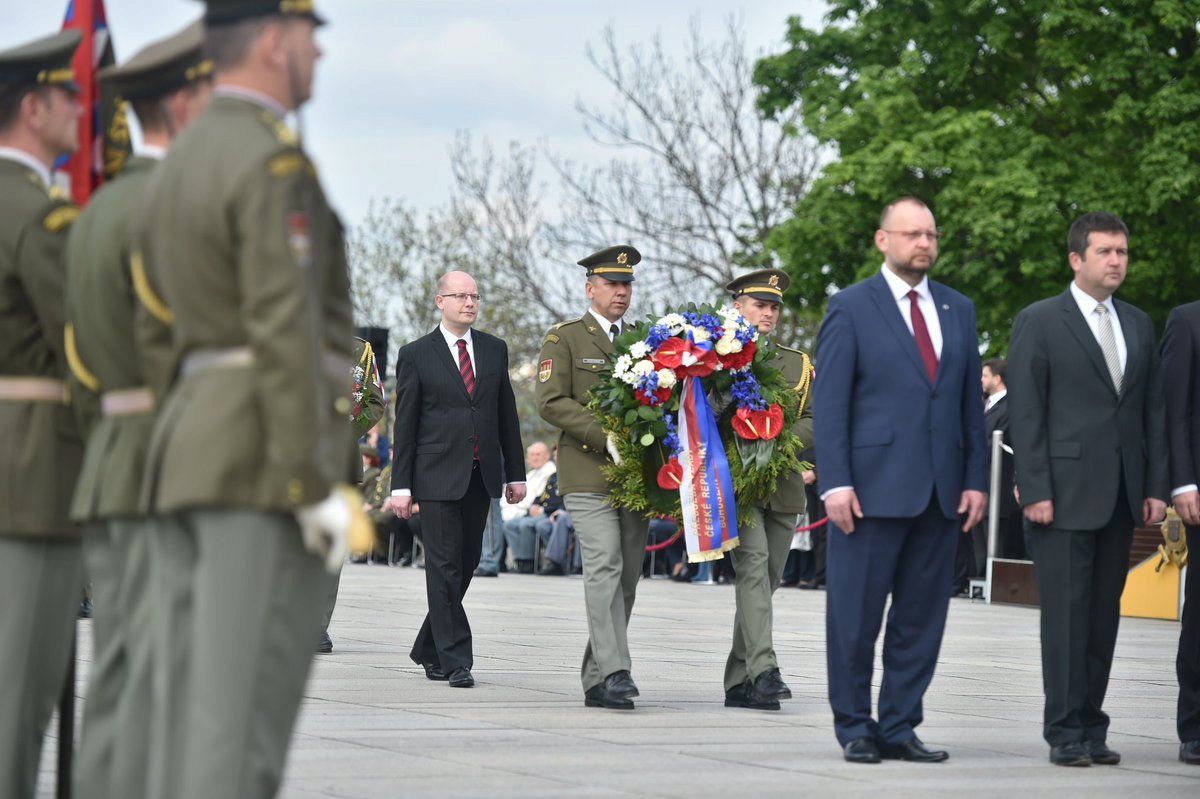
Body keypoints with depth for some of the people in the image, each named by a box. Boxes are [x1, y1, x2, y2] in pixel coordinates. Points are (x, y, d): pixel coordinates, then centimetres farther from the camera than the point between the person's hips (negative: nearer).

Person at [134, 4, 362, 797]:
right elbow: (285, 330, -20)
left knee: (193, 703, 8)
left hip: (188, 457, 9)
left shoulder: (179, 163, 17)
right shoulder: (275, 161, -13)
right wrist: (318, 486, -20)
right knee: (246, 706, -9)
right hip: (272, 463, -9)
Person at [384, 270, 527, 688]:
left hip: (481, 476, 4)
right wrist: (400, 485, -5)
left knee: (466, 564, 8)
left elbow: (507, 414, 14)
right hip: (438, 476, -4)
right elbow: (405, 424, -1)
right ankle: (455, 661, -5)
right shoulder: (416, 355, 0)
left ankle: (428, 649, 23)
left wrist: (515, 473, 10)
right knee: (445, 567, -6)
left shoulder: (495, 349, 11)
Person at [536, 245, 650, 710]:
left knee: (627, 575, 3)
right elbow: (552, 403, -7)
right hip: (588, 475, -5)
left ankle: (596, 681, 10)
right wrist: (606, 436, -16)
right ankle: (613, 671, -21)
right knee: (604, 566, -17)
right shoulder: (564, 339, 4)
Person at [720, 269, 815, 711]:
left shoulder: (798, 364, 18)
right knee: (753, 564, -21)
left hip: (782, 487, 5)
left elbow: (815, 421, 11)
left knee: (767, 578, 6)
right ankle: (763, 670, -29)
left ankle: (739, 682, 14)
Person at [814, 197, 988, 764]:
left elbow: (971, 402, 15)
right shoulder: (851, 308, 0)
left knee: (921, 617, 6)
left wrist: (976, 479, 6)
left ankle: (900, 728, 13)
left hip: (941, 493, 5)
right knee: (855, 616, 0)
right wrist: (835, 483, -12)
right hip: (872, 487, -5)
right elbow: (828, 403, -4)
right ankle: (854, 728, 10)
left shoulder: (958, 310, 14)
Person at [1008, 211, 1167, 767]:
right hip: (1065, 491, -5)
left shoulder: (1138, 325, 15)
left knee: (1104, 613, 7)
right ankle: (1065, 733, 1)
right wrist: (1034, 490, -12)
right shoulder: (1039, 322, -2)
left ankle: (1091, 726, 13)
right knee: (1066, 613, -4)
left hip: (1121, 494, 5)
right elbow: (1025, 412, -6)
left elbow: (1154, 409, 14)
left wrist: (1156, 486, 6)